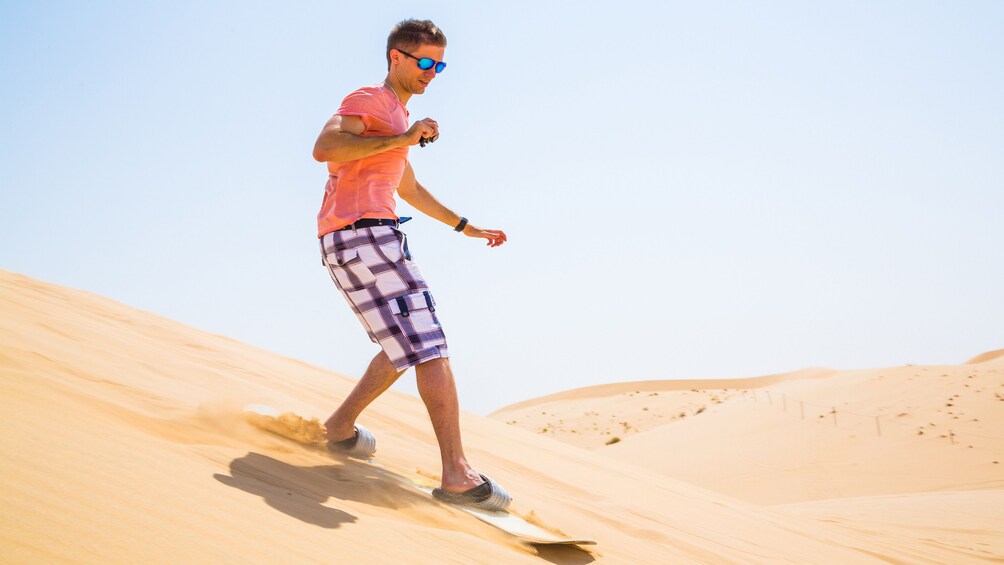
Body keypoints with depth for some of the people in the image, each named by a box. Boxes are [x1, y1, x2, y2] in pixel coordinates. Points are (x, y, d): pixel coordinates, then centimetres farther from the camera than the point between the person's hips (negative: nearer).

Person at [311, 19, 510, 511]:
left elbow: (410, 189, 39)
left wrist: (467, 227, 39)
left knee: (408, 347, 19)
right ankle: (458, 475, -17)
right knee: (430, 349, -14)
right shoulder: (369, 100, -2)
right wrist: (401, 139, -23)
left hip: (350, 244, 10)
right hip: (362, 233, -10)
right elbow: (325, 147, -20)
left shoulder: (396, 119, 29)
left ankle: (341, 426, 27)